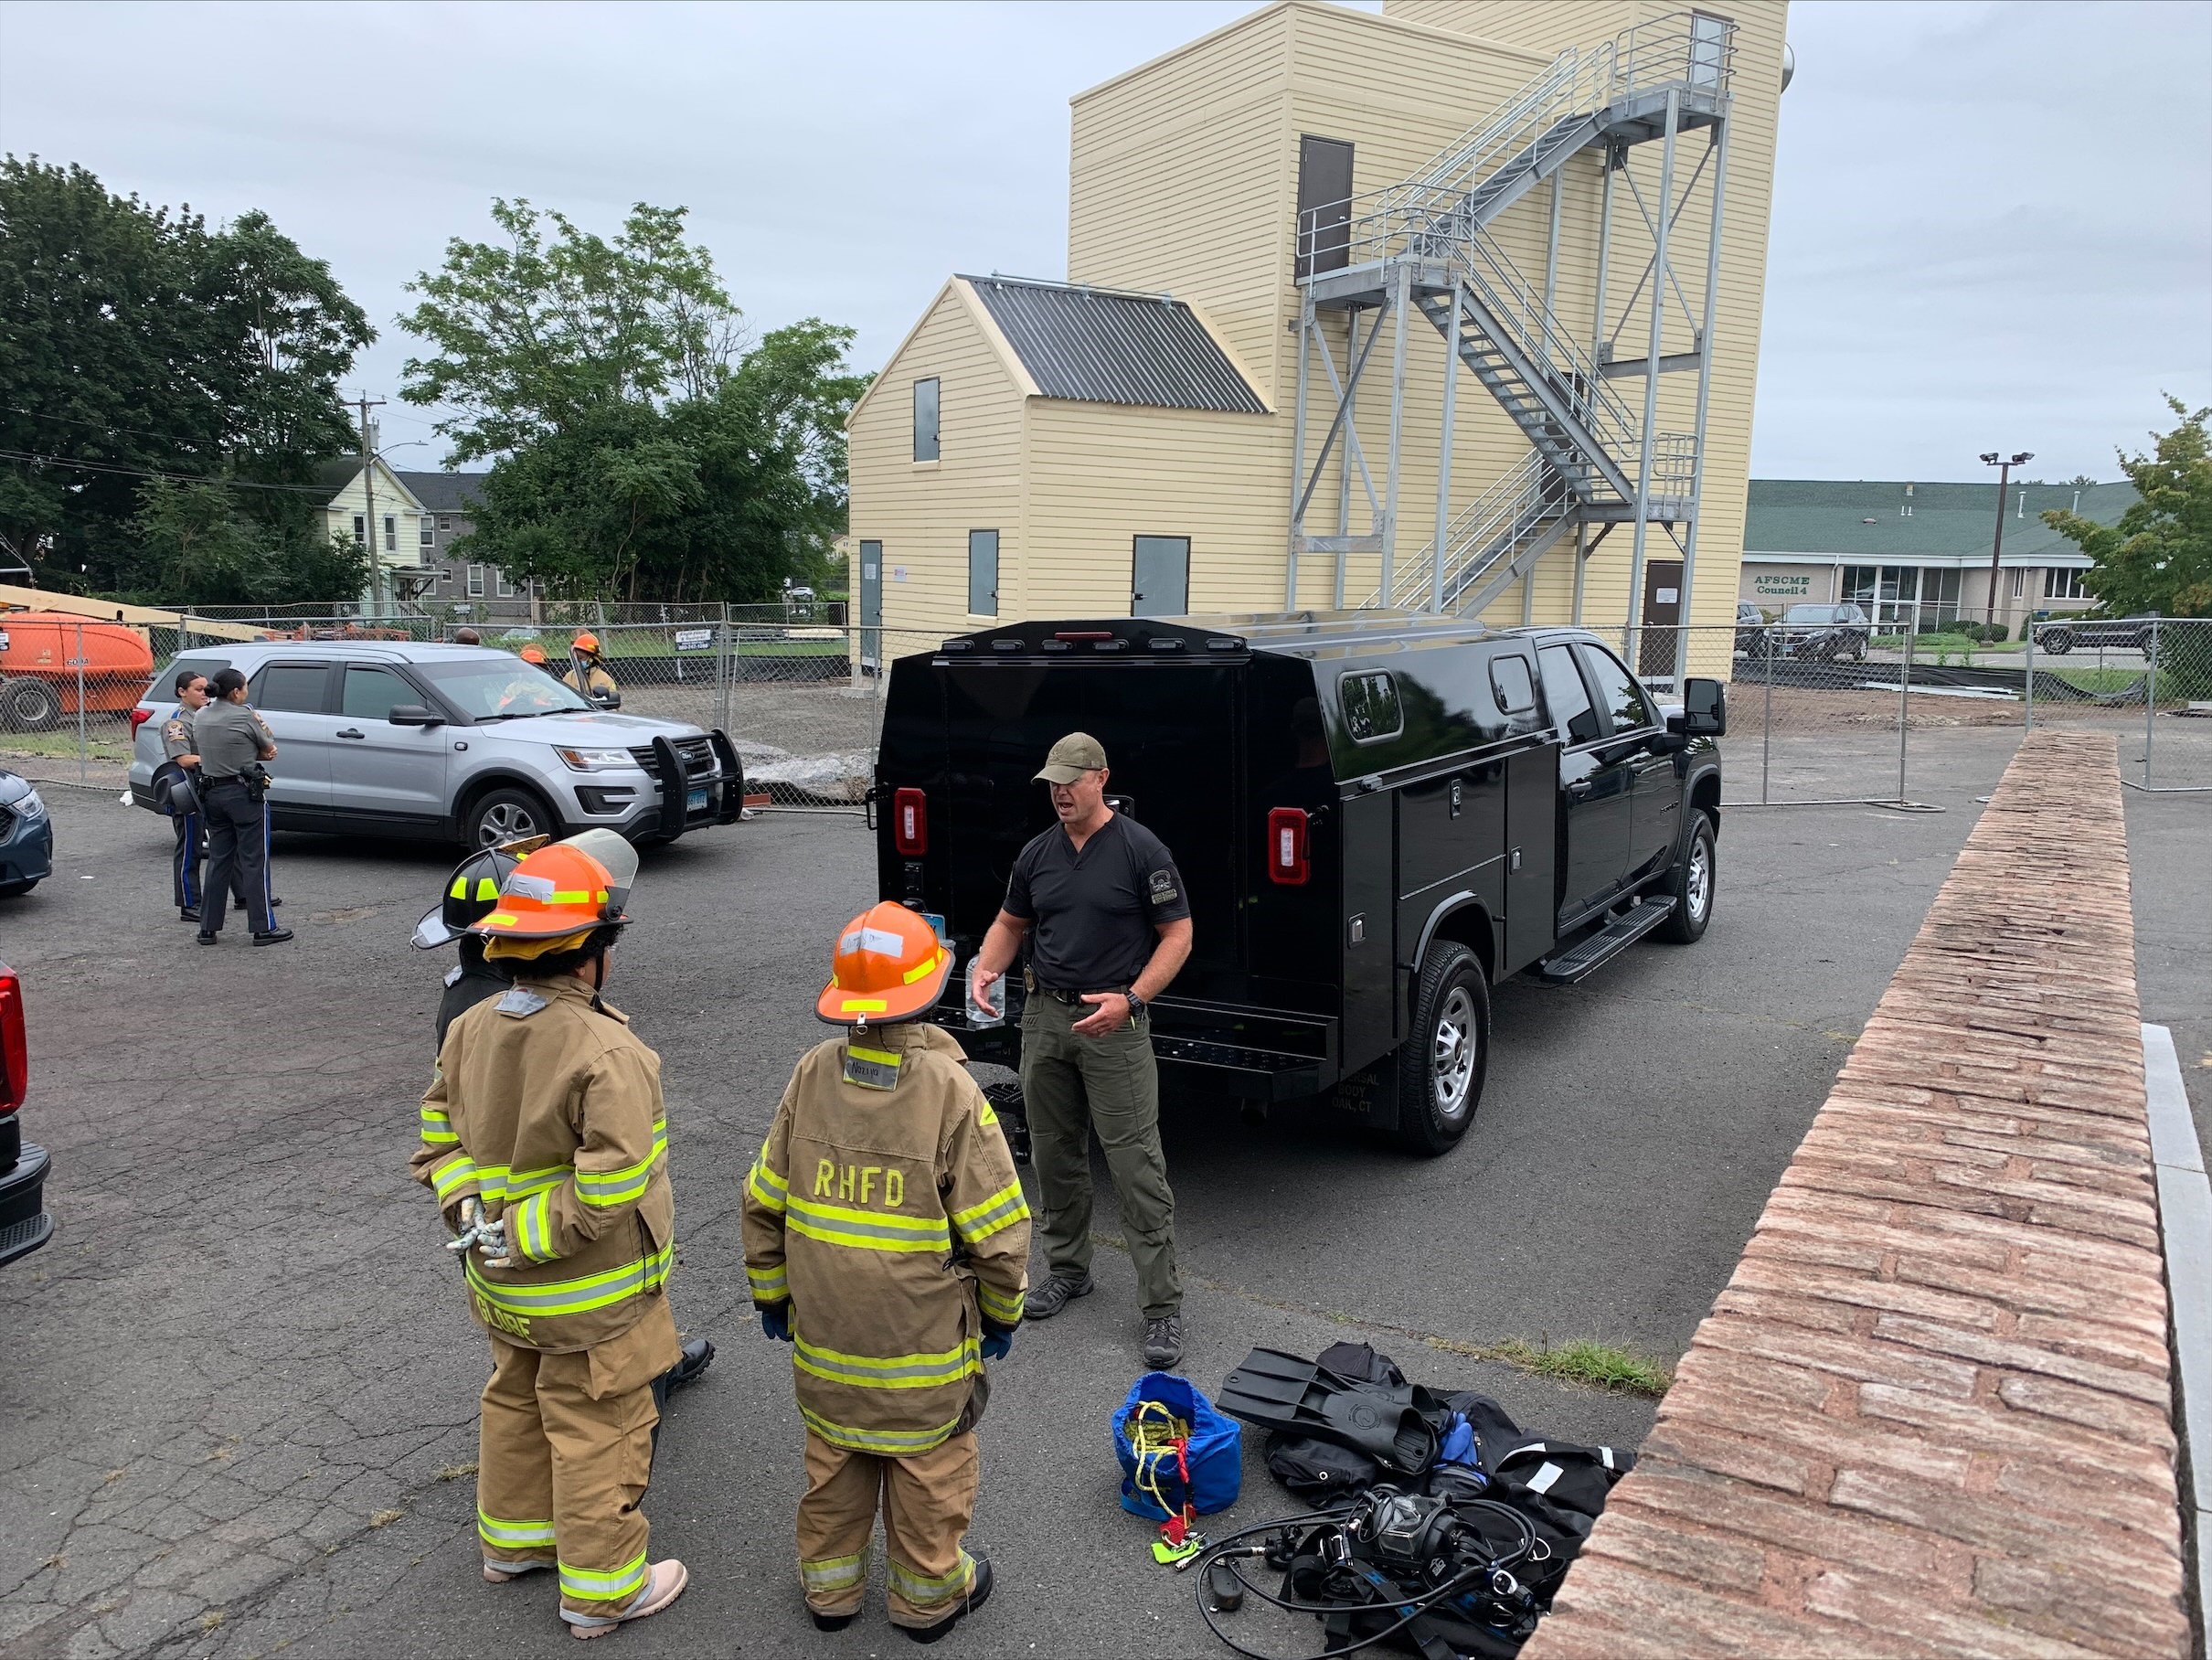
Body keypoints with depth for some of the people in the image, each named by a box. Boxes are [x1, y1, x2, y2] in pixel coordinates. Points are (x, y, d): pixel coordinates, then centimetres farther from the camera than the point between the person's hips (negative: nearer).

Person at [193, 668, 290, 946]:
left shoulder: (200, 716, 6)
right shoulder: (245, 716, -14)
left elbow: (202, 751, 15)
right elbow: (269, 749, -2)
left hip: (212, 793, 7)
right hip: (245, 794, -6)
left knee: (218, 860, 14)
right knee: (255, 861, -1)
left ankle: (208, 927, 15)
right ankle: (264, 928, 1)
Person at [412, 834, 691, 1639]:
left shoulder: (470, 1028, -4)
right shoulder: (607, 1053, -29)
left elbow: (440, 1142, 4)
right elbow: (610, 1189, -32)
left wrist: (473, 1214, -4)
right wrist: (527, 1237, -21)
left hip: (503, 1282, 8)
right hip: (591, 1299, -8)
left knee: (515, 1403, 27)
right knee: (599, 1434, 9)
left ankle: (513, 1538, 47)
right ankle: (601, 1590, 25)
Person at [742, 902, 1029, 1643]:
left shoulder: (812, 1074, -11)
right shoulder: (950, 1091, -22)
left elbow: (764, 1203, -1)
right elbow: (996, 1229, -16)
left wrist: (771, 1292, 14)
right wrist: (1001, 1312, 2)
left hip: (824, 1329, 4)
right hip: (923, 1334, -3)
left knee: (833, 1459, 23)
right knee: (930, 1469, 17)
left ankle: (830, 1587, 40)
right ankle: (927, 1595, 35)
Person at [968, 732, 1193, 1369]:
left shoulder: (1142, 850, -8)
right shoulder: (1036, 855, 9)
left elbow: (1178, 935, -7)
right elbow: (1011, 922, 20)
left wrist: (1130, 999, -19)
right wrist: (987, 969, -1)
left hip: (1114, 1024, -6)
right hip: (1045, 1017, 6)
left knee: (1136, 1164, -6)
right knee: (1055, 1154, 15)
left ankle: (1163, 1305, 1)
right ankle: (1068, 1270, 33)